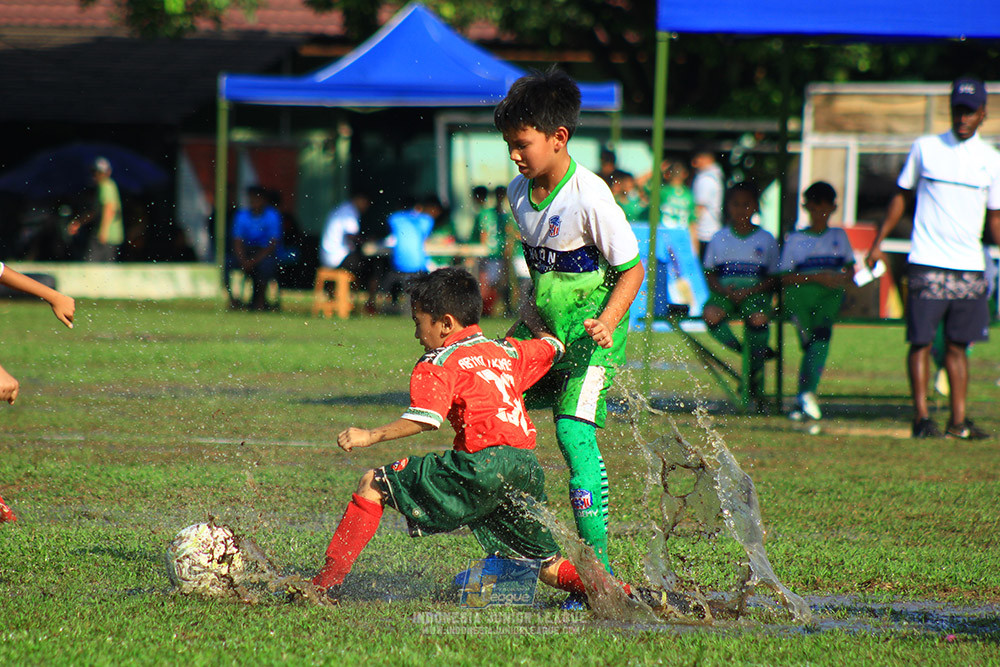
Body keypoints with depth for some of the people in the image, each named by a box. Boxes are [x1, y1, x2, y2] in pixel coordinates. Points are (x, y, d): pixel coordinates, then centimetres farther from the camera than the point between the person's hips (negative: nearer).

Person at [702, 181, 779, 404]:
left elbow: (773, 279, 4)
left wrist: (749, 291, -13)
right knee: (711, 315, -31)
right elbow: (709, 273, 10)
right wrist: (722, 289, -12)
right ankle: (740, 350, -11)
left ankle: (756, 369, -15)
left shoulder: (766, 239, 5)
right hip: (725, 291, 2)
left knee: (758, 318, -34)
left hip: (755, 292, -2)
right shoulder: (719, 238, 10)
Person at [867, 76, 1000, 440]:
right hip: (927, 263, -2)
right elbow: (901, 195, 11)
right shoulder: (925, 149, 4)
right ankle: (921, 416, -3)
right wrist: (878, 242, 5)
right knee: (921, 341, -5)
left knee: (958, 344, 6)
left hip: (970, 267, 2)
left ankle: (959, 420, 9)